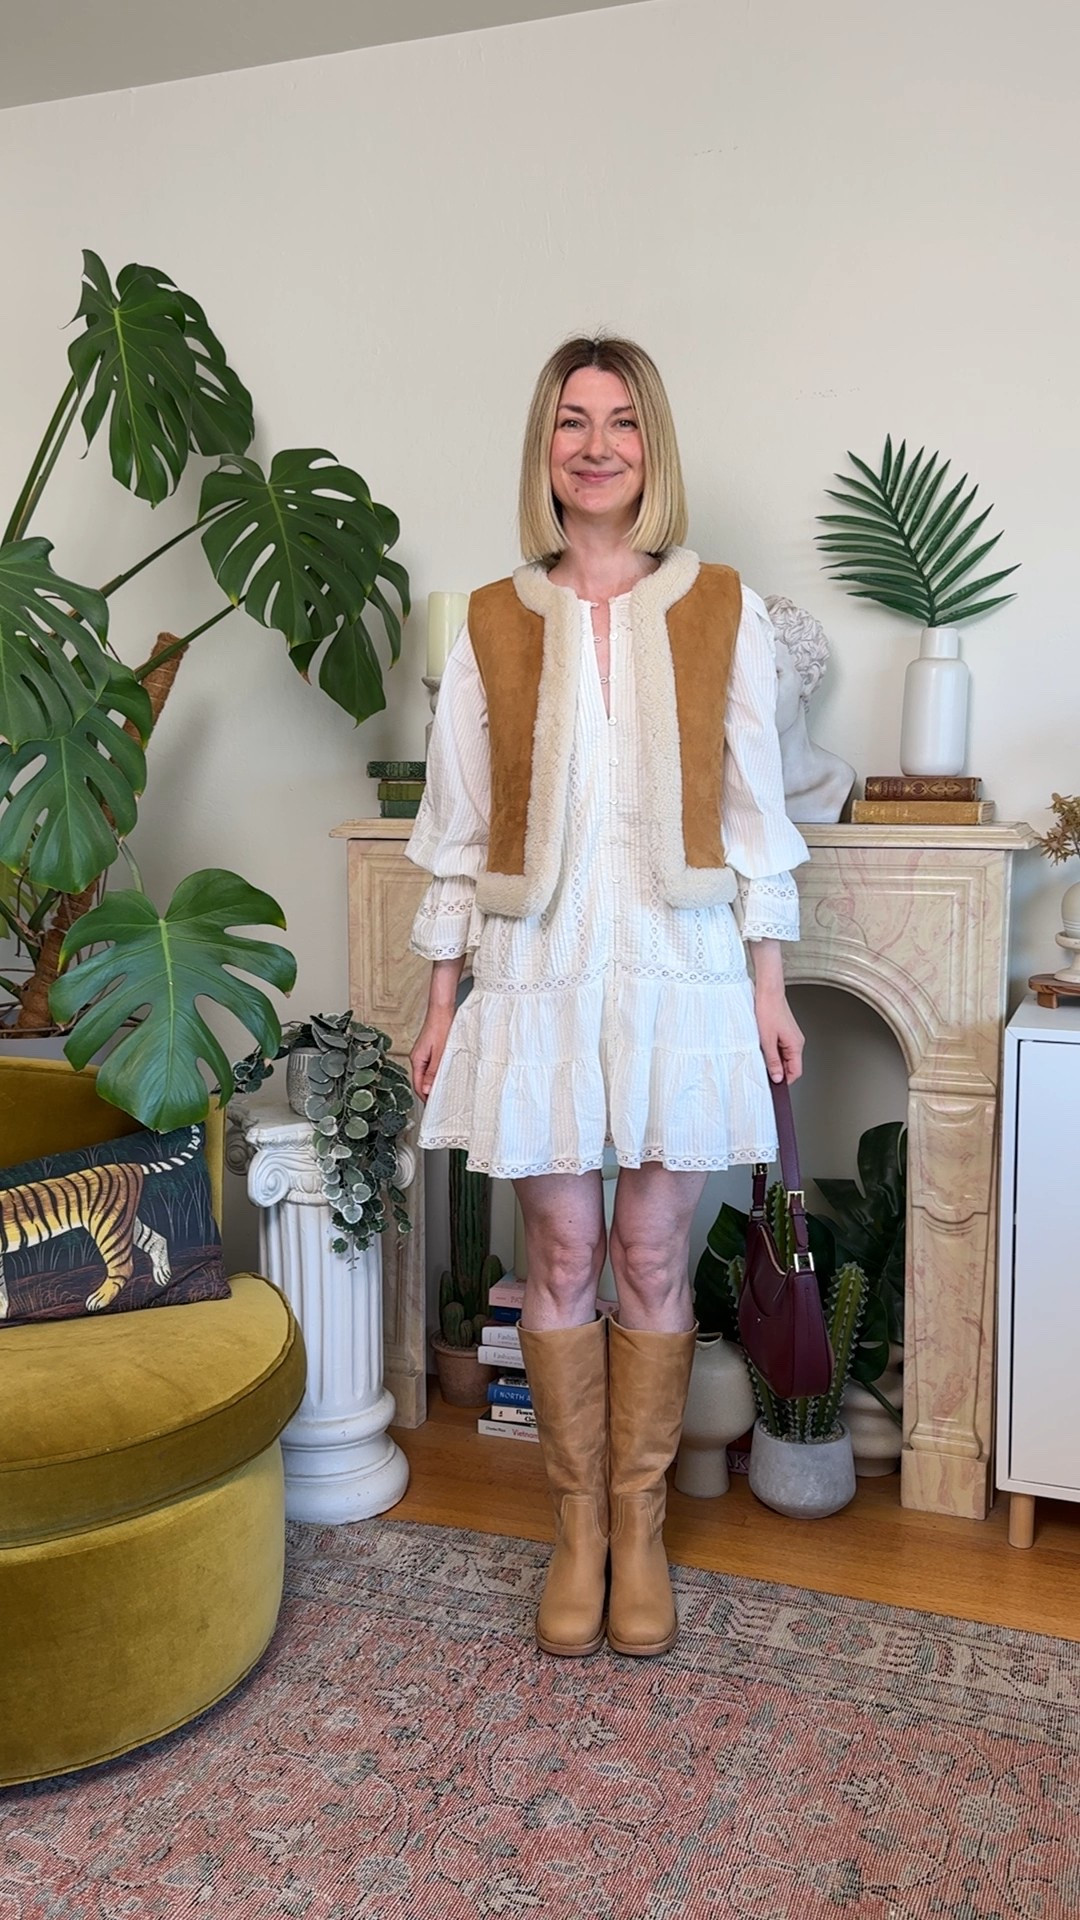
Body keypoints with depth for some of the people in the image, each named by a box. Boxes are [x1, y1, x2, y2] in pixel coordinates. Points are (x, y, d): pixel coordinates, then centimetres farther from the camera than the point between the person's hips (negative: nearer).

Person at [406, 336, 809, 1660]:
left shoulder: (720, 611, 2)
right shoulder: (493, 624, 3)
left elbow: (755, 816, 3)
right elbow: (455, 830, 5)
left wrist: (768, 989, 1)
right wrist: (443, 1000, 4)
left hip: (679, 969, 0)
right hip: (540, 975, 1)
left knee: (651, 1253, 7)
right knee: (563, 1253, 7)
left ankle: (640, 1524, 26)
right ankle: (578, 1525, 25)